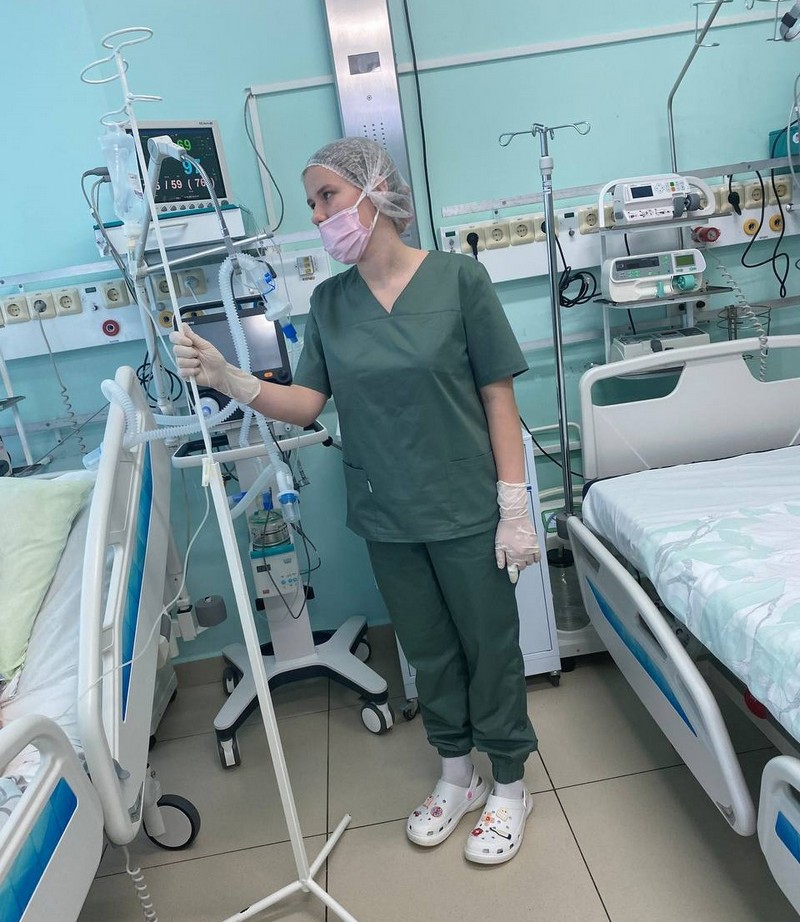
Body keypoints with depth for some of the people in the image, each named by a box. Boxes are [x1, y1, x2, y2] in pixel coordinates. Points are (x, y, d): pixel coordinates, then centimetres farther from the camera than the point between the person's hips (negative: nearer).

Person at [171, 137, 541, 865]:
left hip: (466, 510, -3)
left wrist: (514, 507, -11)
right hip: (387, 517, 4)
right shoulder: (329, 301, 2)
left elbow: (498, 396, -9)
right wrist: (229, 380, -17)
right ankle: (458, 777, 42)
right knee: (428, 650, 19)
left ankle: (509, 786, 35)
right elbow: (306, 403, 0)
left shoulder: (458, 278, -10)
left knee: (490, 646, 12)